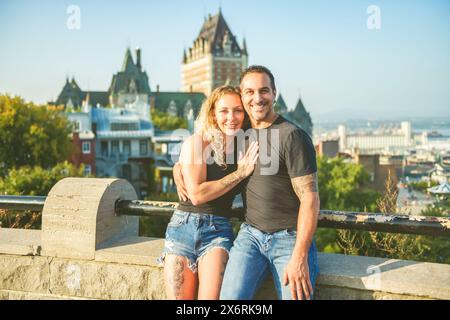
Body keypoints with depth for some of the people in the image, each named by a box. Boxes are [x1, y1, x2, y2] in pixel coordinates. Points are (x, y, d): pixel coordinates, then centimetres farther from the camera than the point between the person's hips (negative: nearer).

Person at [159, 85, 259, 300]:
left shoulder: (246, 147, 4)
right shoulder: (196, 142, -6)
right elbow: (197, 194, -14)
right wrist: (241, 172, -13)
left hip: (218, 230, 1)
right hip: (184, 226, -1)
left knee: (211, 297, -17)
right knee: (179, 297, -1)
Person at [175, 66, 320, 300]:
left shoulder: (292, 136, -8)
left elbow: (309, 198, -12)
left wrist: (299, 257, -17)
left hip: (290, 238, -3)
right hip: (250, 234, 4)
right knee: (230, 297, -14)